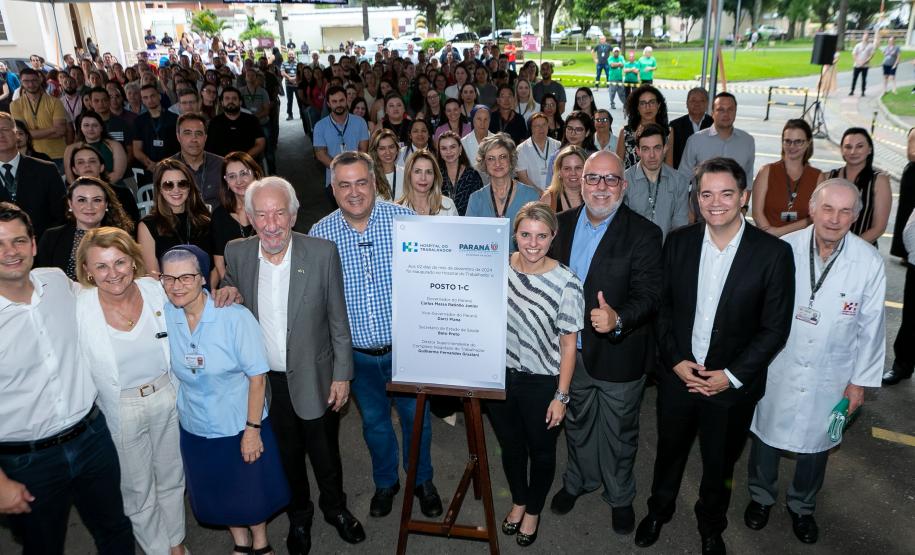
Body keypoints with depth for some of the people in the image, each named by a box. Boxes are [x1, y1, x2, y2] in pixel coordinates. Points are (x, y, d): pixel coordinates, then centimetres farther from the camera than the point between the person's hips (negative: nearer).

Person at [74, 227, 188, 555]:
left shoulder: (156, 290, -11)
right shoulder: (78, 309, -18)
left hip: (167, 398, 2)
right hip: (121, 411, -2)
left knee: (172, 479, 21)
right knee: (138, 490, 17)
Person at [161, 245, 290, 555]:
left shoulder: (235, 317, -23)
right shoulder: (164, 314, -10)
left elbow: (257, 377, -18)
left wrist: (252, 429, -16)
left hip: (241, 426, -4)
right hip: (194, 428, 4)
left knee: (252, 490, 16)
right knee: (218, 494, 22)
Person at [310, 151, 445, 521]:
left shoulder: (403, 218, -11)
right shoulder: (320, 234, -7)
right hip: (358, 354, 2)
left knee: (416, 417, 16)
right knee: (374, 421, 21)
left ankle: (422, 480, 43)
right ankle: (385, 482, 46)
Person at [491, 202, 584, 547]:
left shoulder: (566, 283, -18)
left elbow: (568, 344, -11)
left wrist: (561, 396, -10)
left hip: (542, 383, -3)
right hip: (499, 376, 4)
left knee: (541, 451, 19)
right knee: (510, 446, 24)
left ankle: (533, 510, 45)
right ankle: (518, 501, 51)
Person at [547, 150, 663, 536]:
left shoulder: (643, 234, -15)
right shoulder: (563, 224, -1)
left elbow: (649, 294, -22)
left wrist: (619, 319, -41)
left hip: (619, 355, -3)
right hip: (571, 350, 4)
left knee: (619, 431, 16)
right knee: (577, 422, 24)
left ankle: (620, 496, 42)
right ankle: (579, 480, 50)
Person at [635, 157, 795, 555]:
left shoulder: (773, 253, -14)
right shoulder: (679, 242, -6)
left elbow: (776, 328, -10)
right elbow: (663, 306, 0)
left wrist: (732, 375, -14)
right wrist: (676, 360, -10)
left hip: (733, 384, -1)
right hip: (678, 374, 2)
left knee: (719, 463, 20)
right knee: (669, 450, 22)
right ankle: (659, 509, 50)